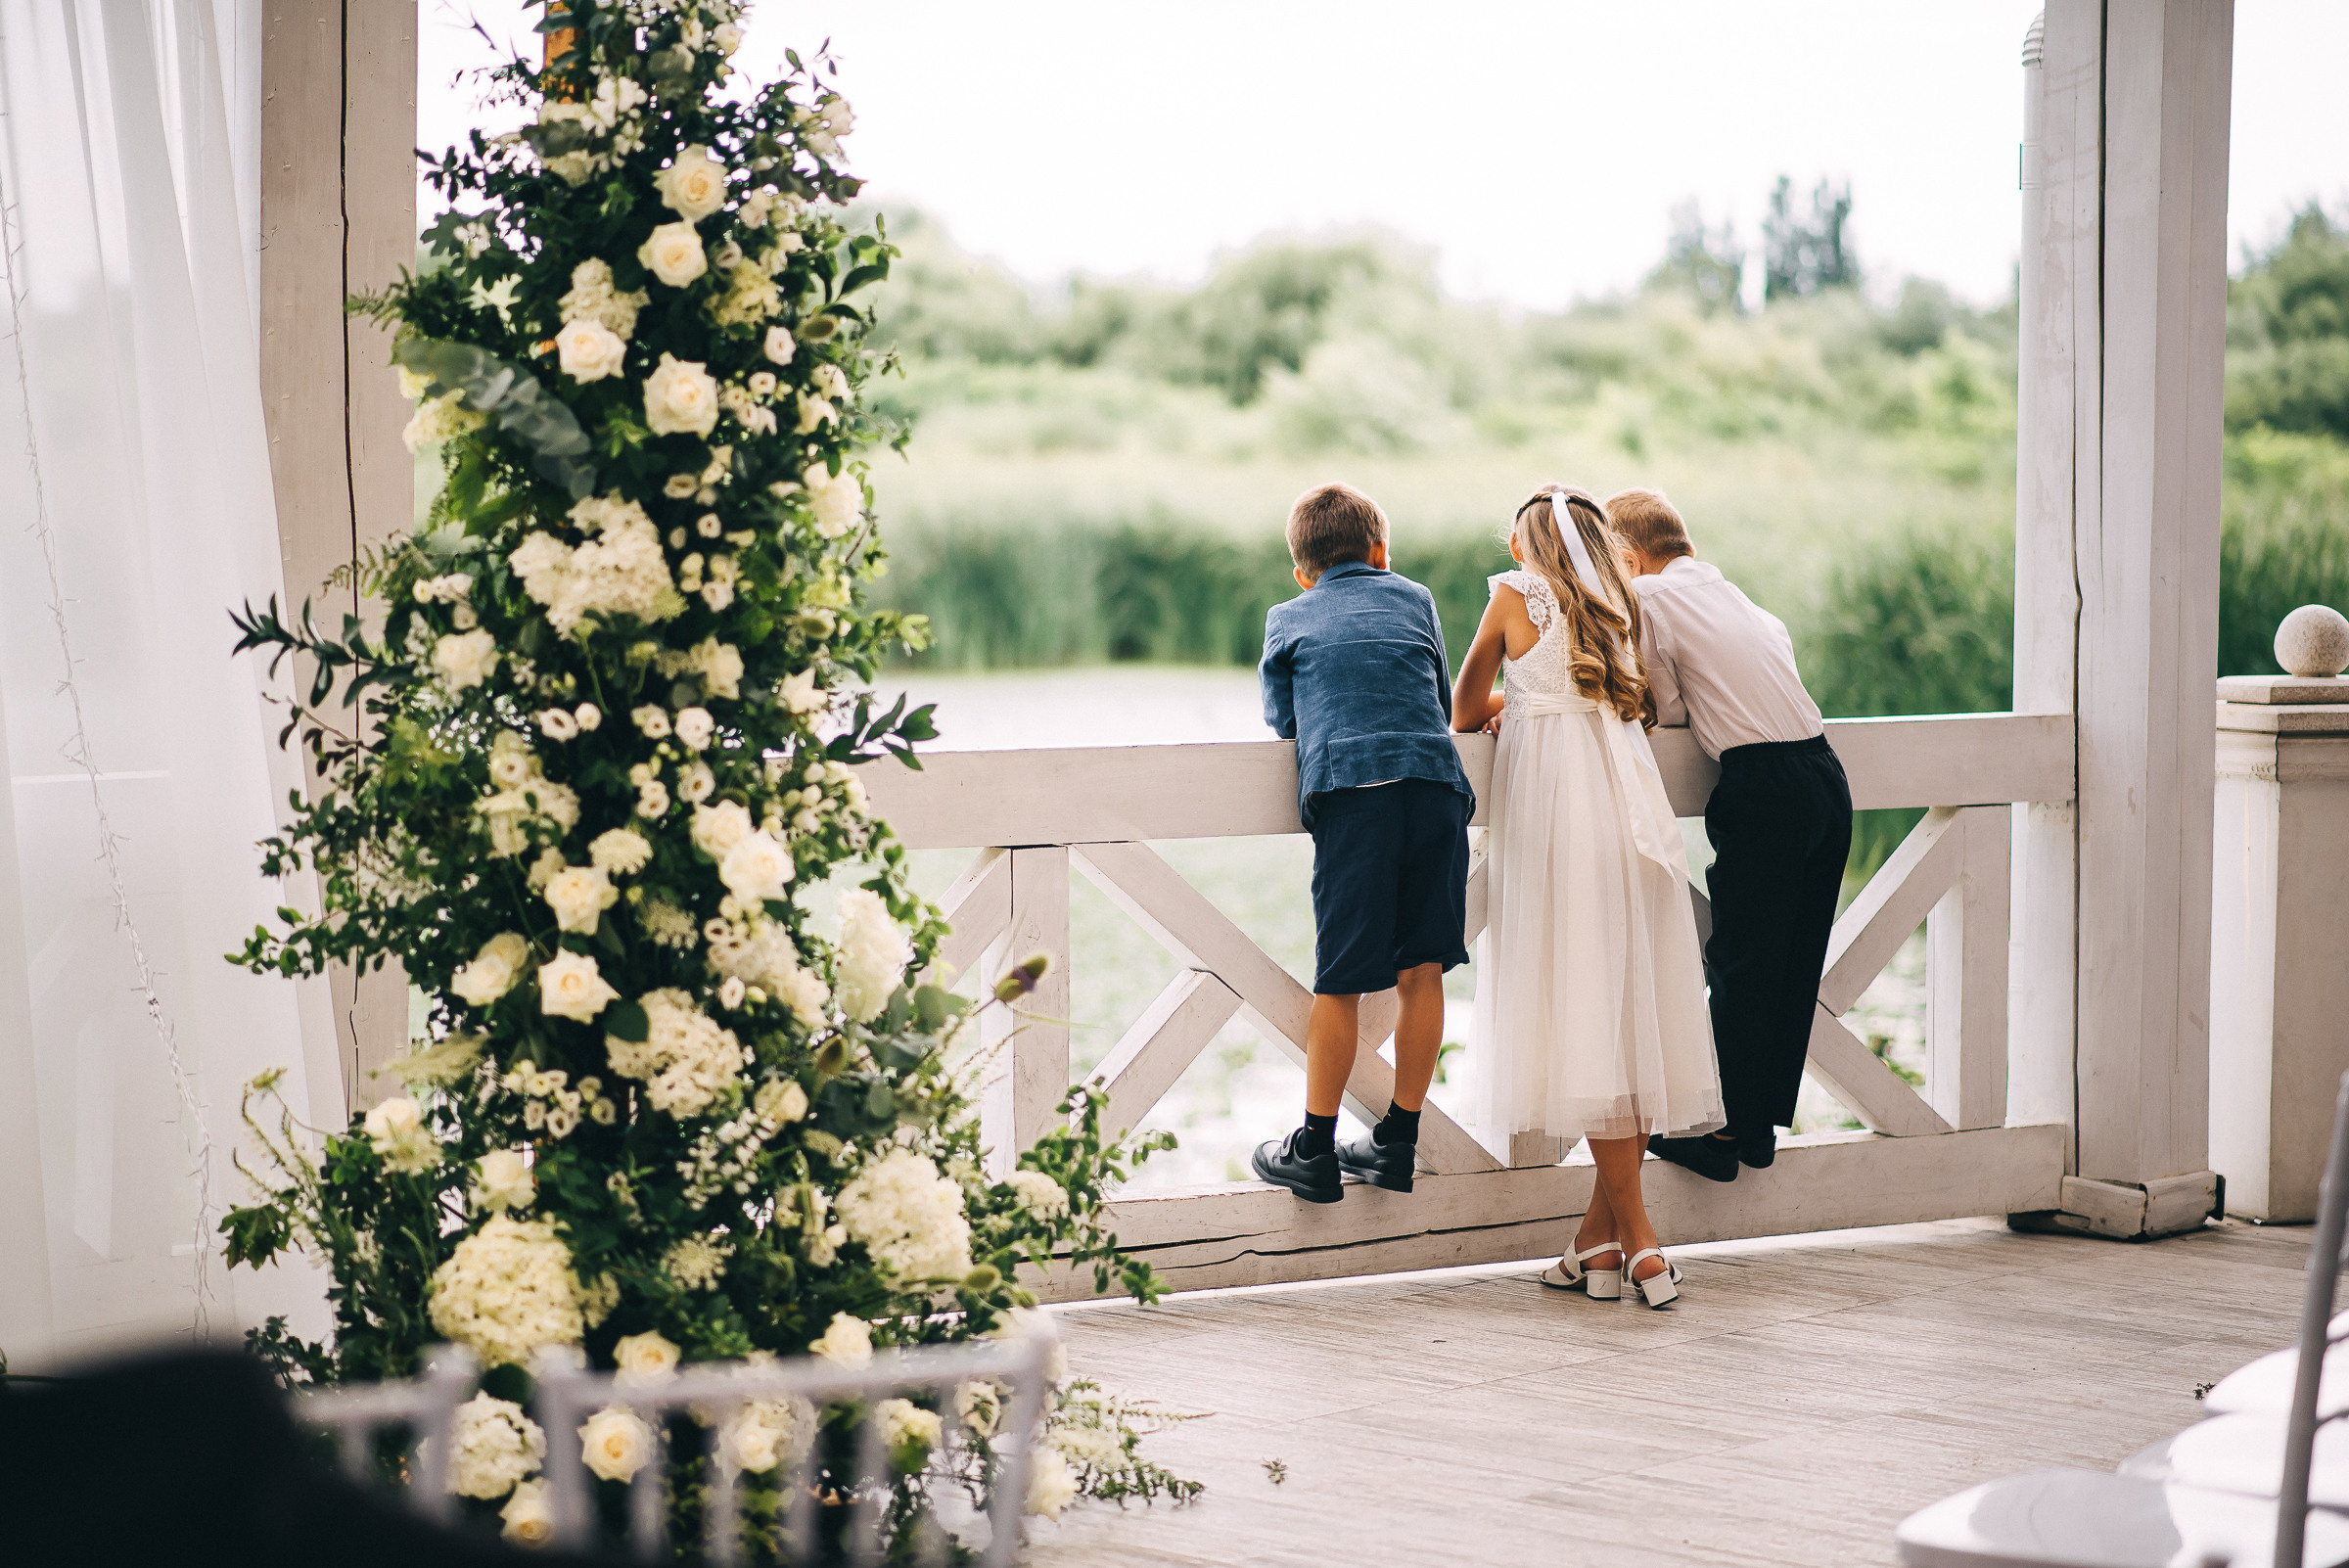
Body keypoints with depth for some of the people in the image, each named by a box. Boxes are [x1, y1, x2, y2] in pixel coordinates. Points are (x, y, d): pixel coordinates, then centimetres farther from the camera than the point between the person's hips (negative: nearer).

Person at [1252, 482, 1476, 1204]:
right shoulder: (1415, 599, 24)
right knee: (1421, 970, 8)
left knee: (1340, 981, 1)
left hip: (1350, 791, -2)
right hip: (1436, 786, 2)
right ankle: (1398, 1143, 14)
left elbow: (1281, 717, 21)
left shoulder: (1288, 618, 18)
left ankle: (1315, 1150, 7)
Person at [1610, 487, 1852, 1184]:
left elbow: (1666, 709, 1)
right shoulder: (1732, 592, 23)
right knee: (1795, 965, 11)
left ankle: (1721, 1131, 3)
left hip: (1763, 786, -7)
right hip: (1826, 771, 8)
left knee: (1740, 965, -2)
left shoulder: (1646, 596, 0)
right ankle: (1761, 1125, 19)